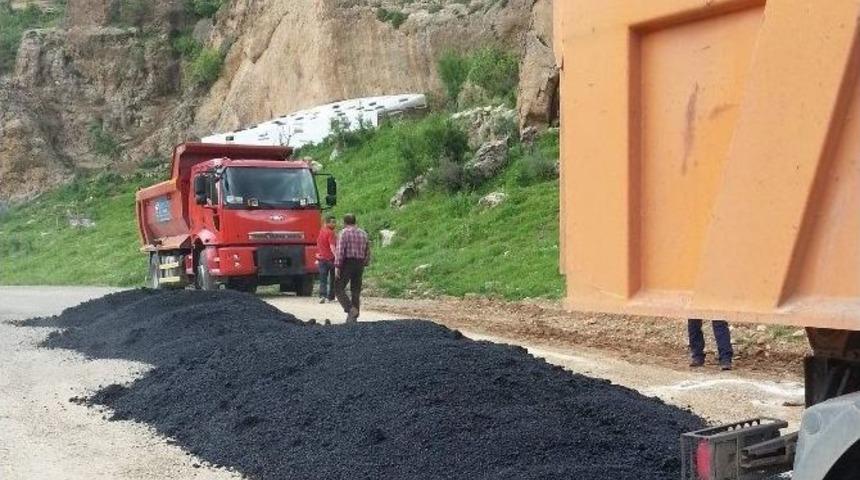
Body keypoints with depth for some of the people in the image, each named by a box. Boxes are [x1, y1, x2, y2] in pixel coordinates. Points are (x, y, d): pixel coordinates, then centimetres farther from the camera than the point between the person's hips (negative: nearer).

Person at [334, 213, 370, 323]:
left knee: (339, 289, 0)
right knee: (356, 291, 9)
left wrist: (337, 267, -14)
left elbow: (340, 251, -13)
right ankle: (353, 317, 9)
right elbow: (367, 251, 12)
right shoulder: (363, 233, 13)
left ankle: (350, 309, -18)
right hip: (360, 264, 6)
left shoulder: (345, 232, -6)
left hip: (347, 263, -6)